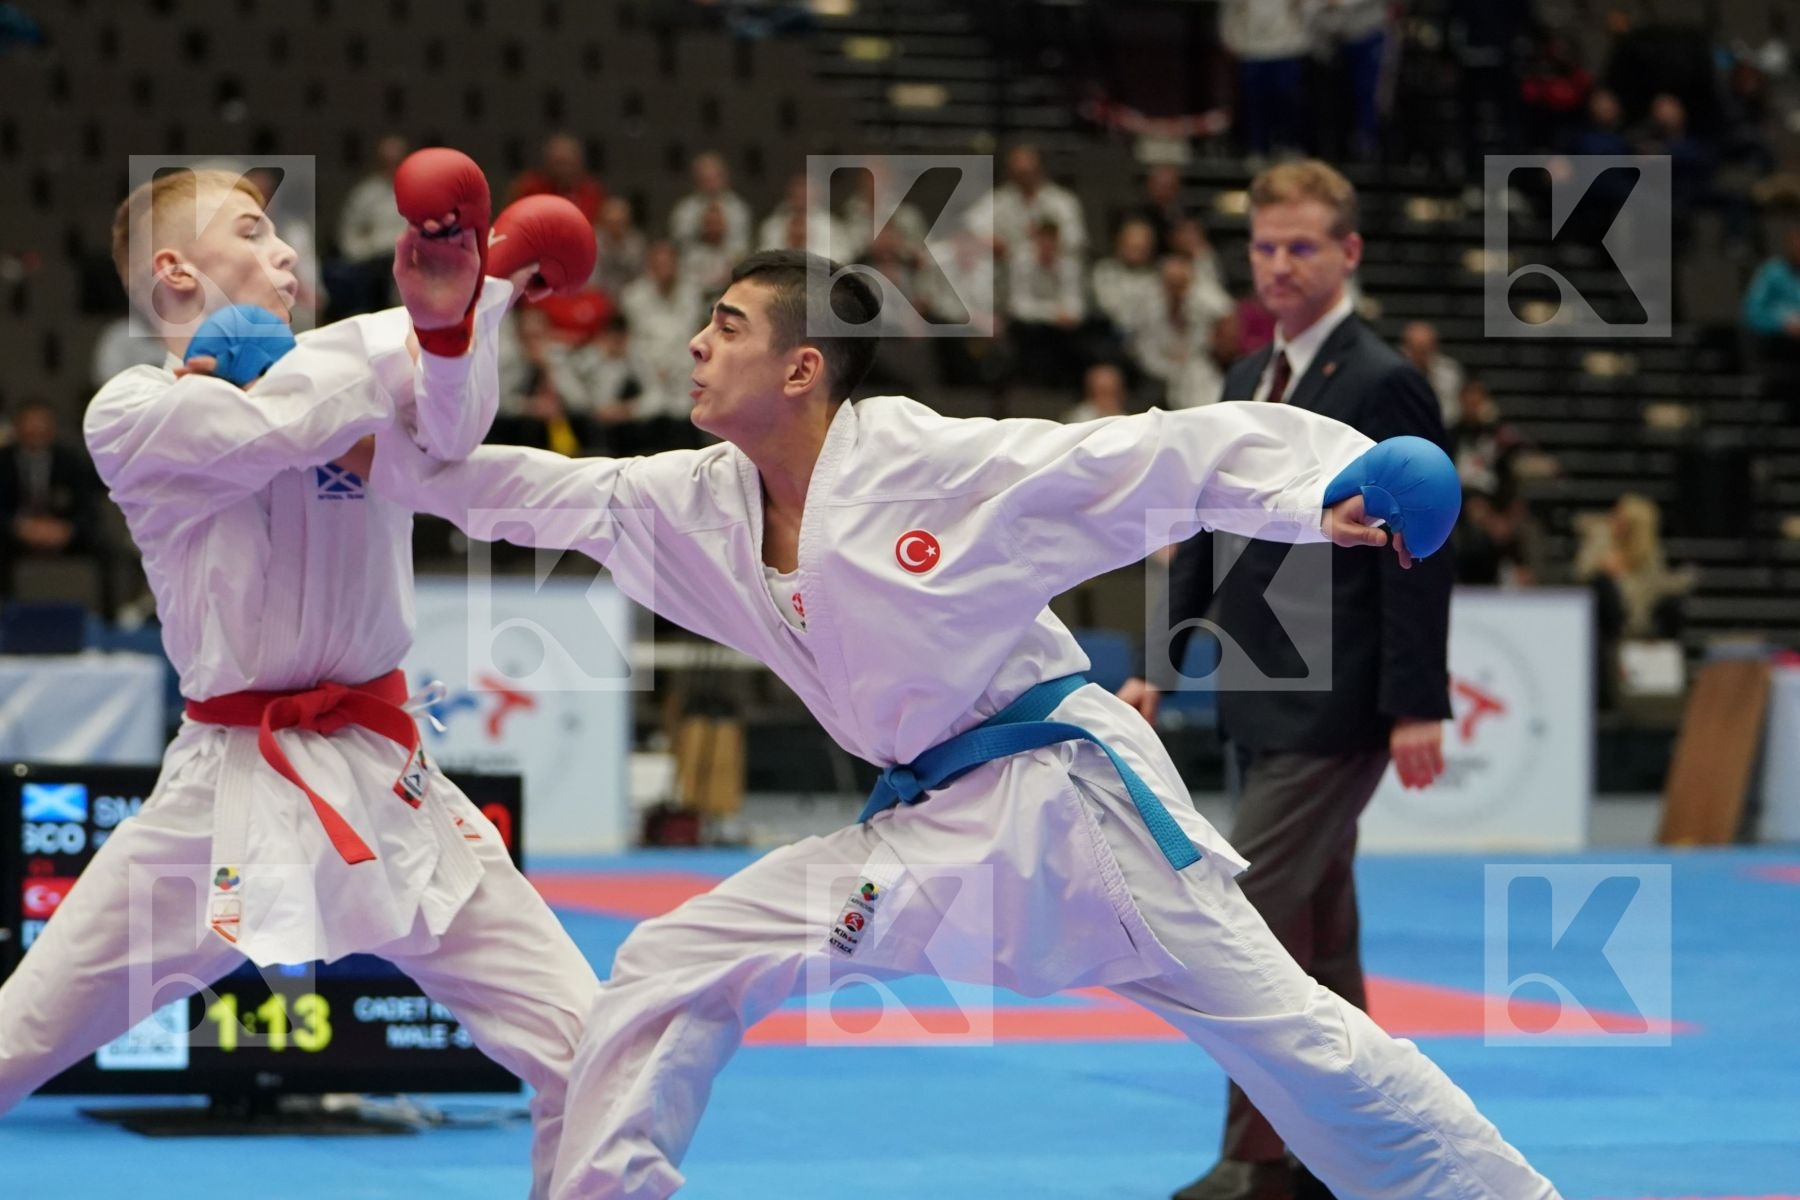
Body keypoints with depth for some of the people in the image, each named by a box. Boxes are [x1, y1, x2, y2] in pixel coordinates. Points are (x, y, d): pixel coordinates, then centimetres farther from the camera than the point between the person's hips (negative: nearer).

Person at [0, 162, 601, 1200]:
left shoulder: (350, 365, 6)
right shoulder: (132, 416, -2)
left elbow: (451, 424, -18)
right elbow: (283, 425, -21)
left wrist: (449, 317, -39)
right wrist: (462, 309, -13)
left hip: (385, 783, 2)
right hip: (228, 794, -2)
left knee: (586, 1050, -6)